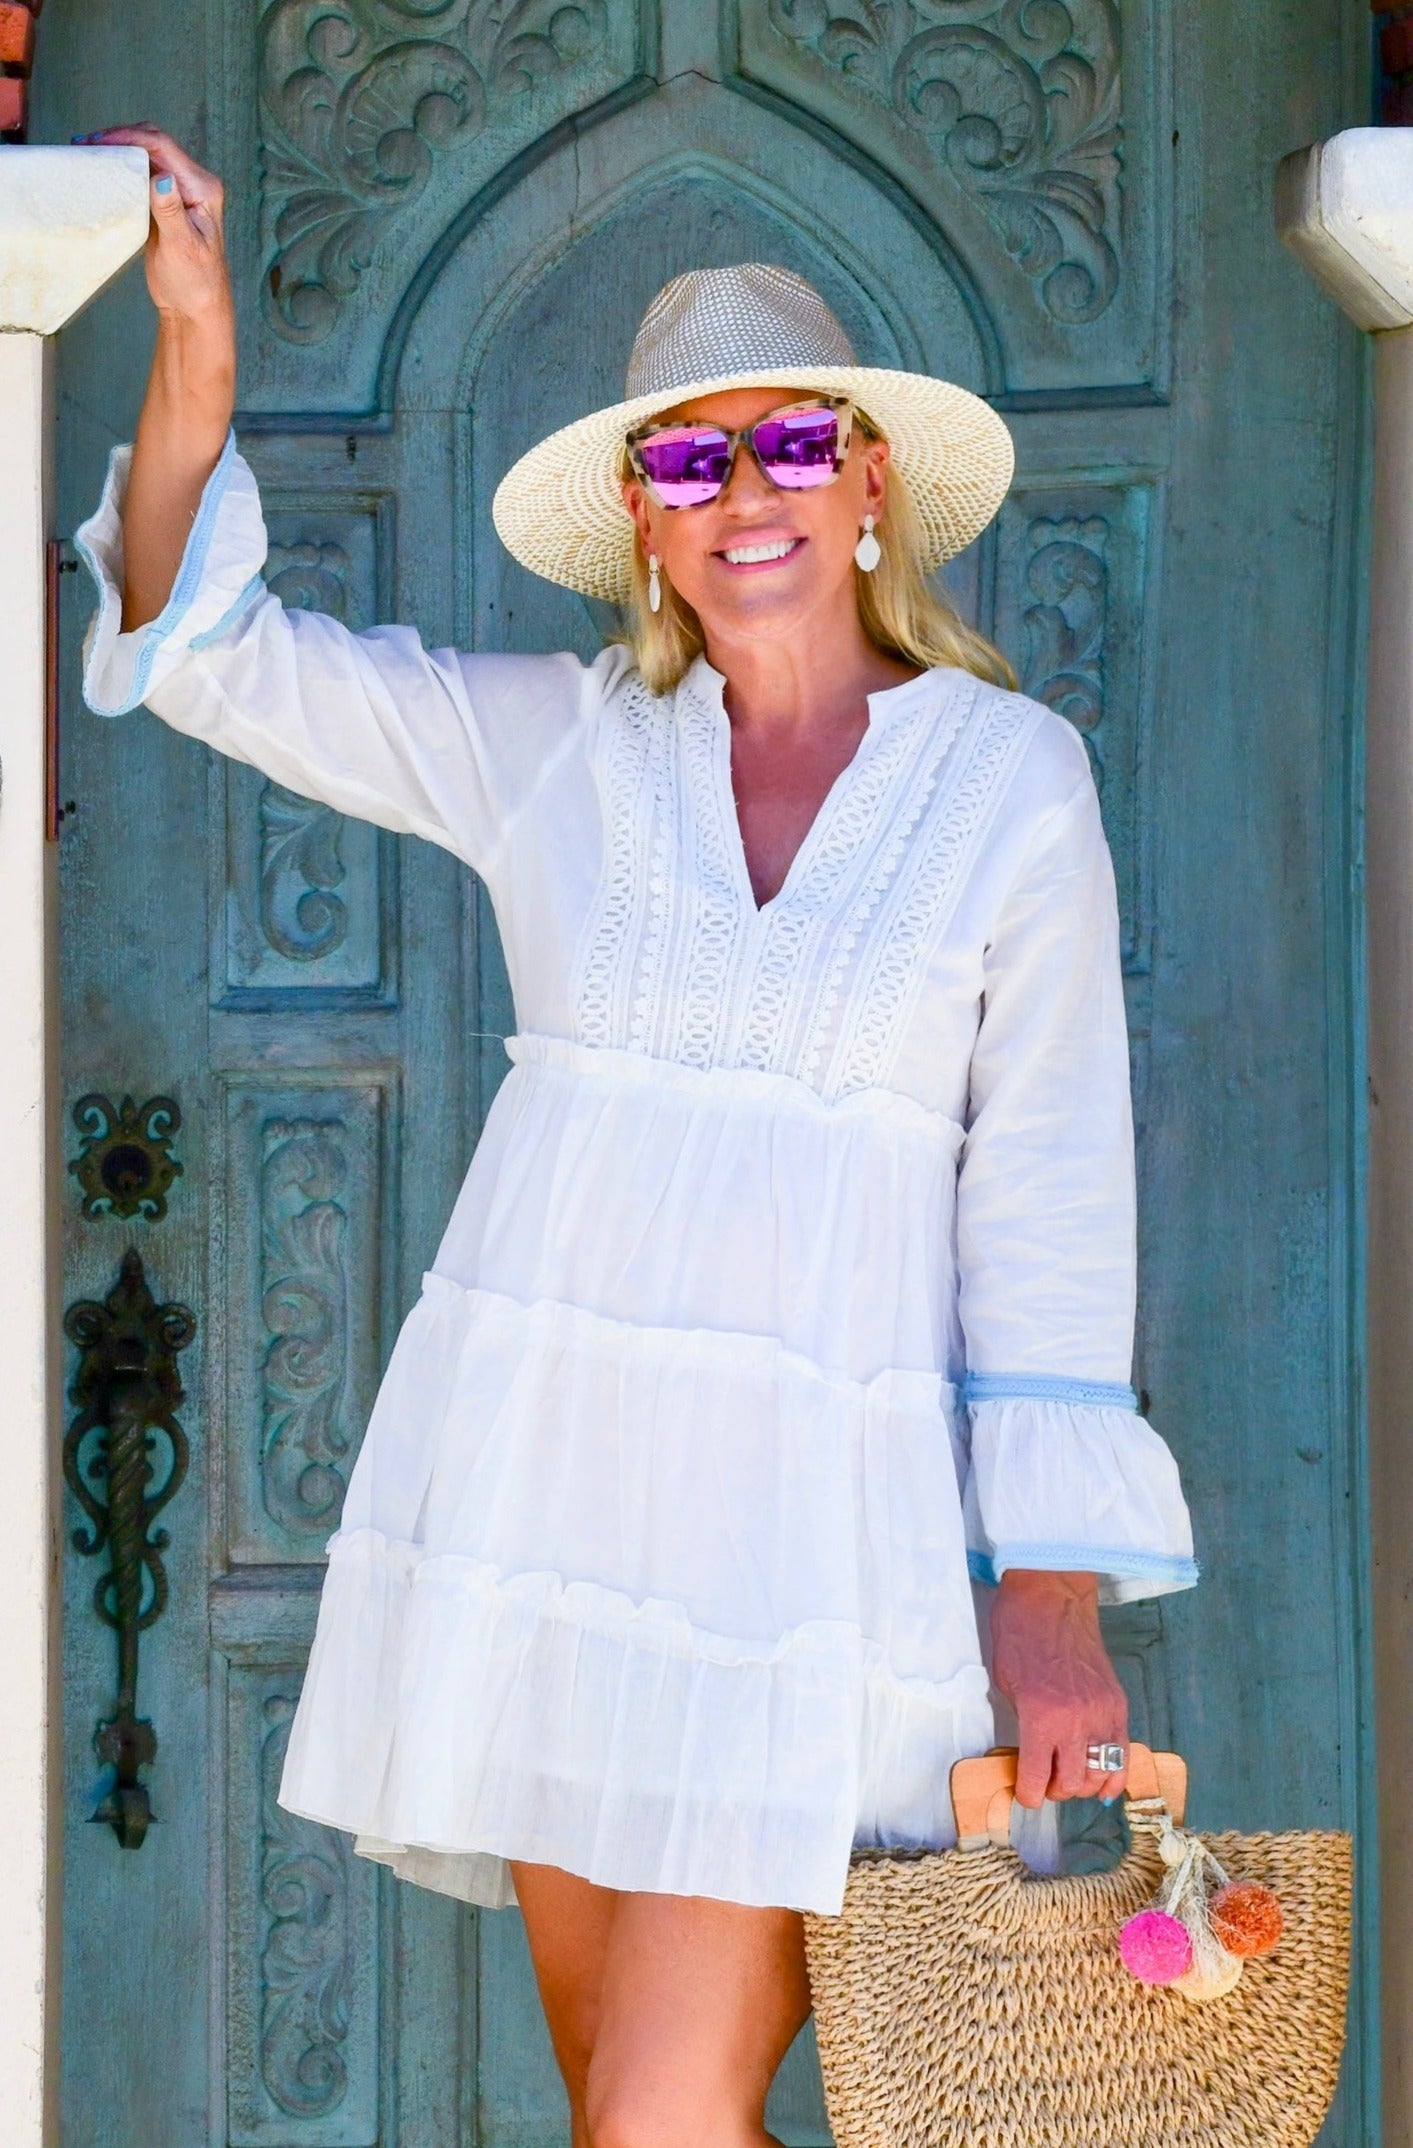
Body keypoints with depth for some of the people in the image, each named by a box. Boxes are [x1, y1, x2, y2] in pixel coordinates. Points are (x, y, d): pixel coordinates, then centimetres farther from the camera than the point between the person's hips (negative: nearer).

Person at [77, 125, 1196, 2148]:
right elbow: (210, 651, 10)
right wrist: (196, 338, -5)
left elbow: (1049, 1186, 0)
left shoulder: (1015, 778, 1)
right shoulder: (554, 743, 7)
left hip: (816, 1505, -3)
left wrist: (1058, 1583, -5)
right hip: (544, 1462, 3)